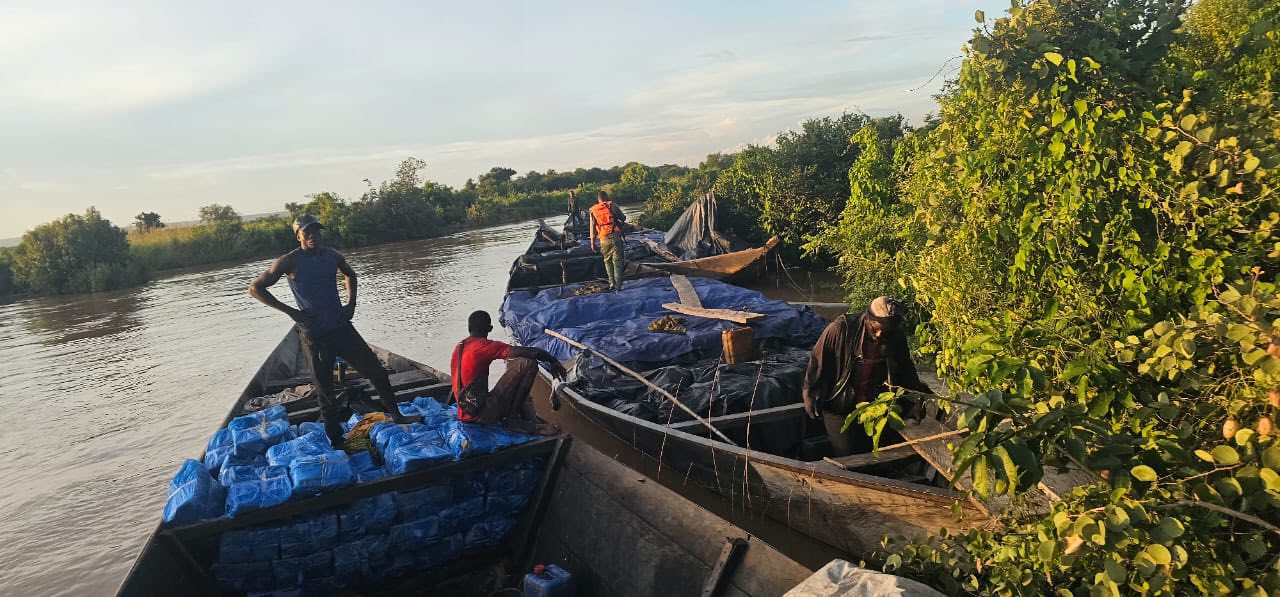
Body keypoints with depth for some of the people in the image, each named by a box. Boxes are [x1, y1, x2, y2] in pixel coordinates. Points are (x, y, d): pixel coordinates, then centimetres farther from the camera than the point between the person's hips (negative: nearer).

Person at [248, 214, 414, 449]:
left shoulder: (333, 256, 3)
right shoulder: (291, 261, -10)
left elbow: (350, 274, 25)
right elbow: (256, 288, -10)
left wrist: (351, 303, 10)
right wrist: (291, 311, -15)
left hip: (341, 328, 4)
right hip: (314, 336, -4)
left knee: (376, 371, 5)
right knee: (325, 390, 5)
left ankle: (397, 416, 22)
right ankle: (336, 442, 18)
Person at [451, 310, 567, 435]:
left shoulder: (459, 347, 12)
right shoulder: (485, 346, -13)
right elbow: (531, 352, -21)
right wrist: (552, 360, -5)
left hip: (465, 414, 9)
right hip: (483, 414, -9)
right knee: (528, 364, -14)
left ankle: (531, 423, -1)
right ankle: (512, 419, -4)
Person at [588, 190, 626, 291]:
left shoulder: (593, 211, 7)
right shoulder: (612, 206, 2)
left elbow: (592, 228, 6)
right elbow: (623, 218, 8)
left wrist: (592, 242, 10)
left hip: (604, 239, 2)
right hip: (615, 236, -2)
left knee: (608, 261, 18)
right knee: (617, 261, 3)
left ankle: (611, 282, 9)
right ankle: (618, 285, -1)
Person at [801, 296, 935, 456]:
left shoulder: (897, 338, -6)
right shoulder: (841, 329, -19)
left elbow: (906, 371, 10)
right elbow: (818, 359, -10)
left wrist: (917, 397, 4)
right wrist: (808, 393, -6)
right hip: (840, 407, -3)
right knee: (846, 455, -4)